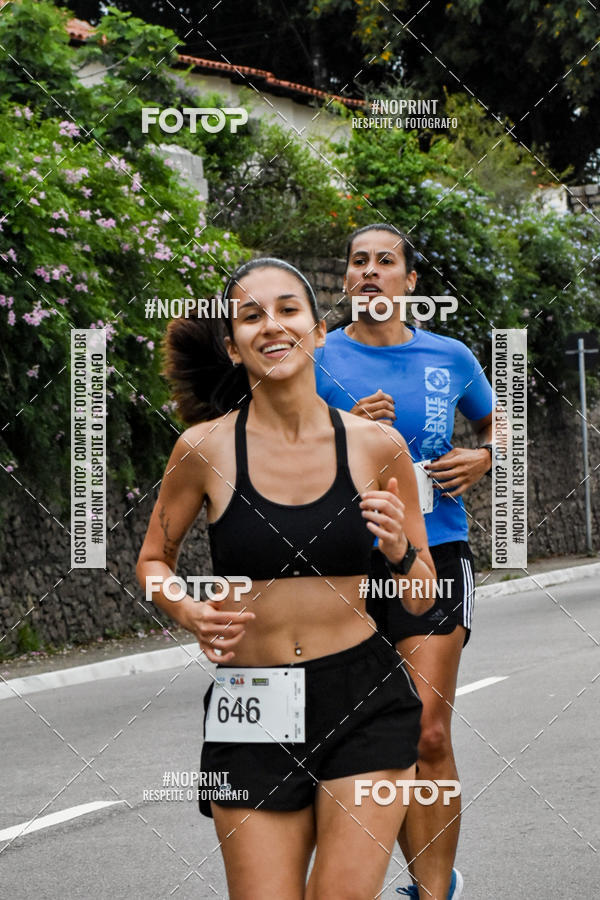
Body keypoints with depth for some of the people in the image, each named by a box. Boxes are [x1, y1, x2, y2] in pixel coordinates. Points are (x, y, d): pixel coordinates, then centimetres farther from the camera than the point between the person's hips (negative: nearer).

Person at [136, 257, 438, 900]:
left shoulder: (376, 447, 0)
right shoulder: (206, 449, -4)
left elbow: (419, 600, 9)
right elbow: (153, 561, 12)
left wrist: (399, 550, -12)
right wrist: (188, 612, -8)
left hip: (363, 702, 0)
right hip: (250, 713, 0)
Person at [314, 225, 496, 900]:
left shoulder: (450, 358, 7)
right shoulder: (318, 361, 2)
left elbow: (494, 422, 26)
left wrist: (482, 458, 4)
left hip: (435, 556, 0)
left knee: (428, 736, -12)